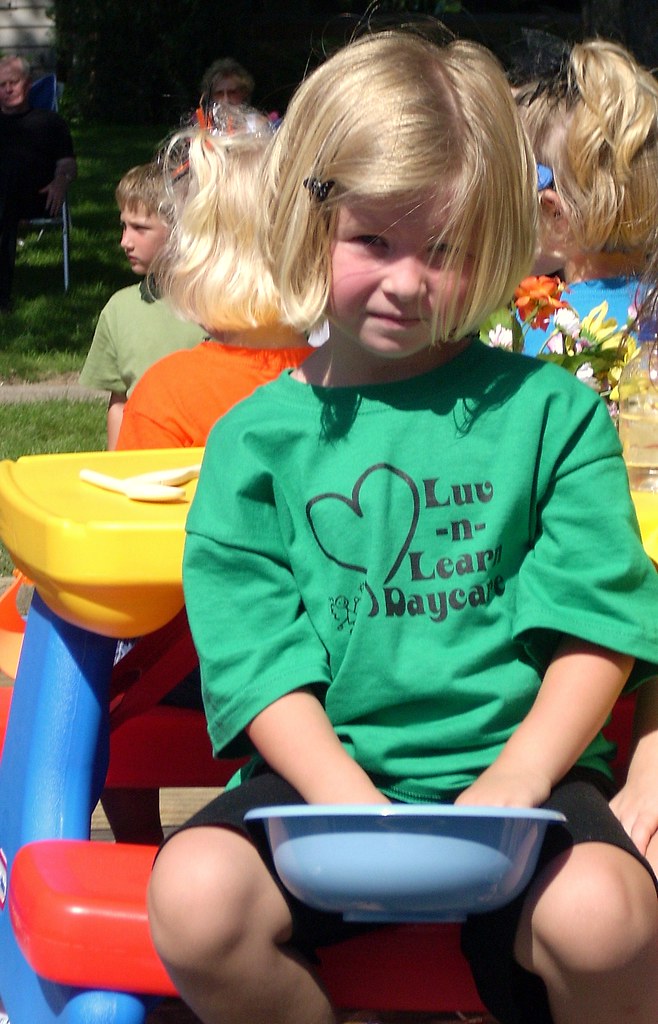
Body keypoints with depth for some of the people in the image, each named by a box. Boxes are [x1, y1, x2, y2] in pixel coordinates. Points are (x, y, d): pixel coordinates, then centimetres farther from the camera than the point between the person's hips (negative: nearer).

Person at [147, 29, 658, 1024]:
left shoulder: (552, 410, 6)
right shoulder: (258, 436, 7)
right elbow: (260, 662, 0)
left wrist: (519, 778, -16)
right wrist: (356, 810, -17)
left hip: (512, 764, -1)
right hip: (326, 771, 1)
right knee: (194, 899, -28)